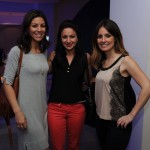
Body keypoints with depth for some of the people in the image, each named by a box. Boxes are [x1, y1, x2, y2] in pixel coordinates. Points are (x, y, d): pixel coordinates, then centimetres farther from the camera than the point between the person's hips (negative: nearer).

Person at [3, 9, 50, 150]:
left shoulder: (44, 51, 6)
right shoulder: (17, 51, -13)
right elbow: (7, 83, -14)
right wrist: (17, 112, -18)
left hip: (43, 107, 6)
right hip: (26, 109, -6)